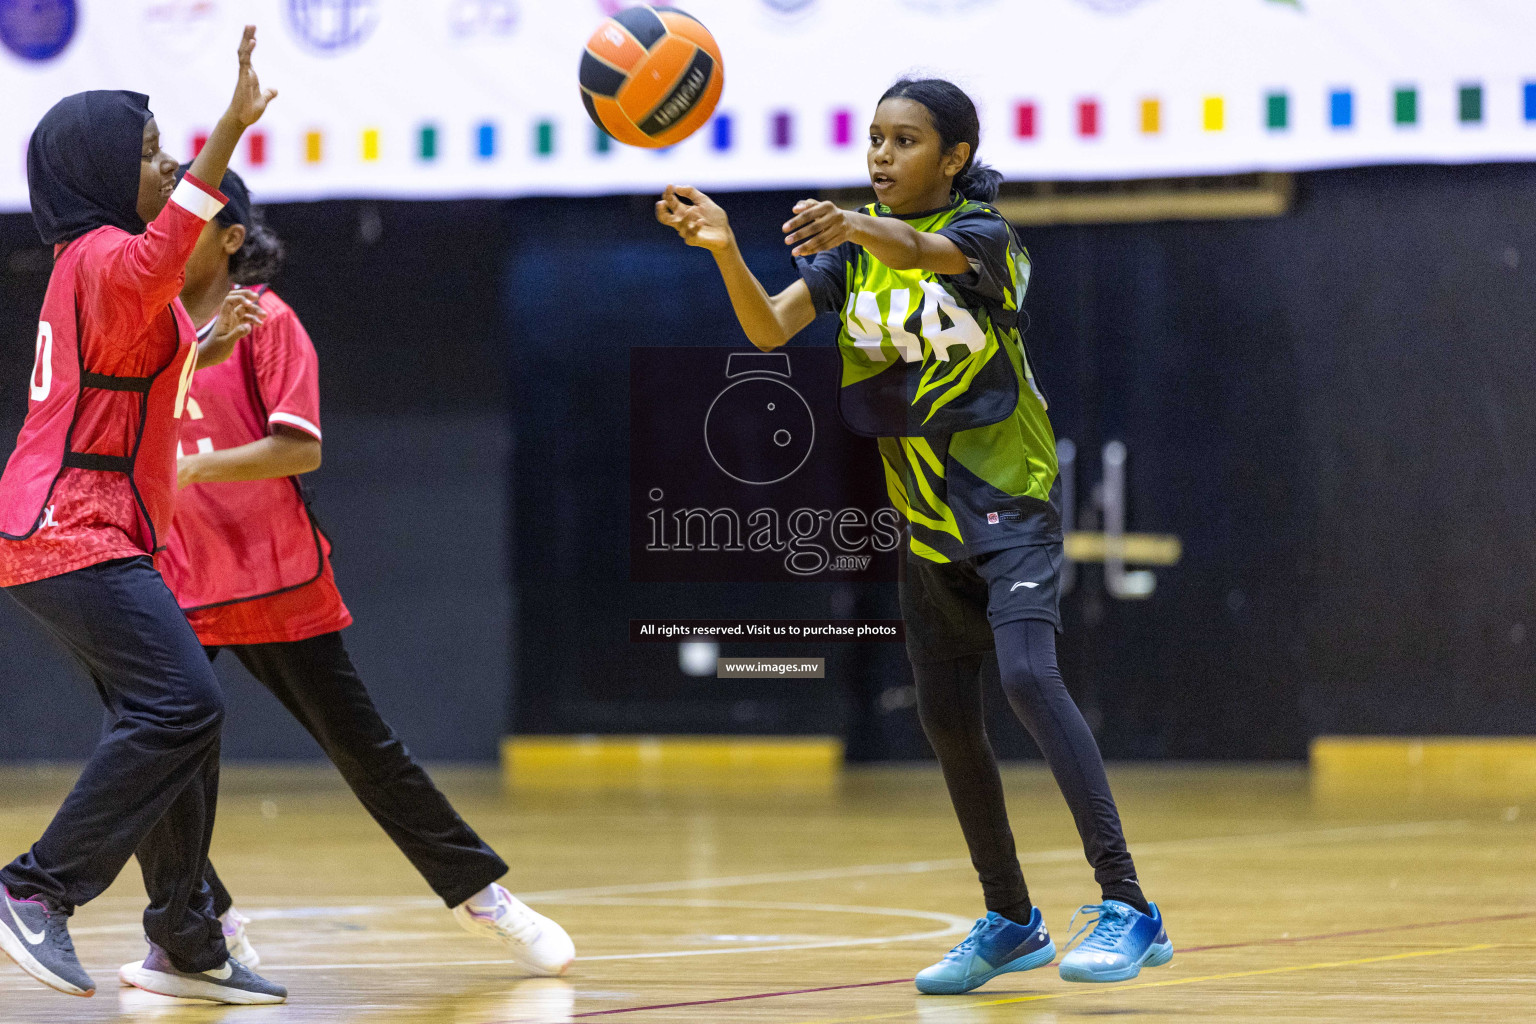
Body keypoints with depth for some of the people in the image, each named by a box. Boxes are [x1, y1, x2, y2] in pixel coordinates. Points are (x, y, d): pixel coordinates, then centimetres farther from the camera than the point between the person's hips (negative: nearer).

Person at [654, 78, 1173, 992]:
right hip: (926, 520, 7)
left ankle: (1128, 908, -28)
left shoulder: (985, 234, -10)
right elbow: (770, 328, -10)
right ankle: (1011, 922, 26)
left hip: (1010, 505, -6)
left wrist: (858, 227, -57)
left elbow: (926, 250, -35)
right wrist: (724, 249, -30)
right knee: (949, 722, 9)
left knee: (1029, 676, -25)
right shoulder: (854, 250, 5)